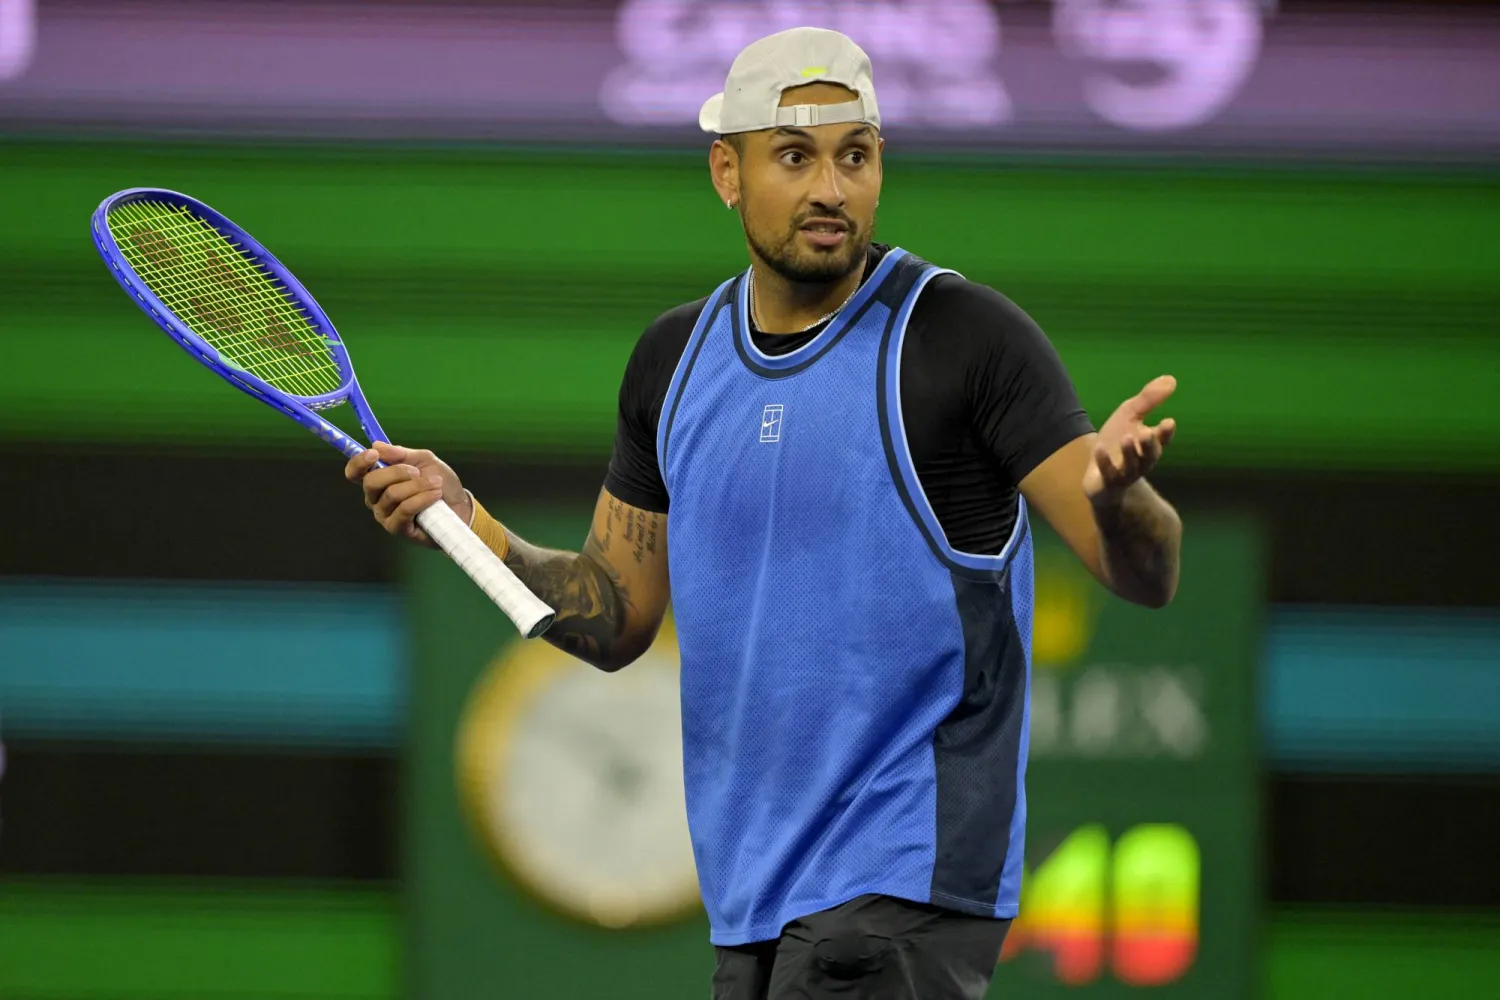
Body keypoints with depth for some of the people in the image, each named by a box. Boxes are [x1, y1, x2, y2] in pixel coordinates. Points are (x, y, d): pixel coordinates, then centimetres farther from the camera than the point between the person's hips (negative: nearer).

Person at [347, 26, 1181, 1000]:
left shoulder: (967, 336, -8)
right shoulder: (675, 357, 10)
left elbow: (1148, 574, -12)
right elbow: (617, 617, 17)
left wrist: (1116, 495, -35)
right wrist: (465, 520, 1)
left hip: (901, 884, -6)